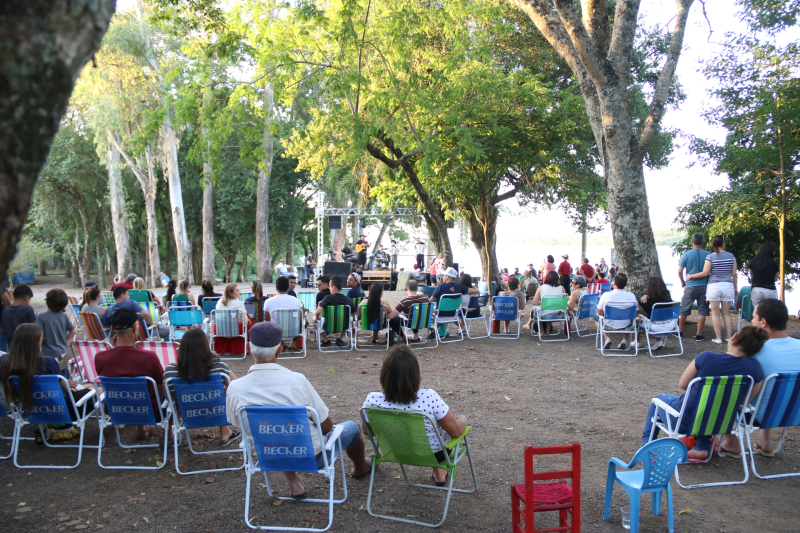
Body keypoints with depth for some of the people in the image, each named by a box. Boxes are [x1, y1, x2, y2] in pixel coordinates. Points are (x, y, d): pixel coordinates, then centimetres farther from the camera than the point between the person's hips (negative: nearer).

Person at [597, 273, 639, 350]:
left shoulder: (606, 295, -20)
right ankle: (625, 339, 16)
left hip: (609, 326, -1)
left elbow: (599, 313, -7)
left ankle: (606, 338, 9)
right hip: (626, 327, 2)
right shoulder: (631, 296, -16)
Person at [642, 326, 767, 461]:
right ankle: (702, 448, 28)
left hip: (684, 420, -3)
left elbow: (682, 384, -9)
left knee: (659, 398, 30)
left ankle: (648, 441, 38)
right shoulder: (755, 368, -16)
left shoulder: (707, 358, -23)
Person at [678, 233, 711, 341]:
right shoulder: (708, 255, -3)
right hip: (704, 286, 1)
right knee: (702, 311, 5)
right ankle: (699, 334, 6)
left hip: (690, 286, -1)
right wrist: (710, 283, 16)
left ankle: (680, 331, 21)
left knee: (684, 310, 12)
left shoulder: (687, 255, -5)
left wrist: (682, 282, 11)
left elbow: (679, 271, -4)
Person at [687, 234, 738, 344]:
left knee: (715, 313, 3)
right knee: (727, 313, 10)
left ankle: (718, 338, 3)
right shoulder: (731, 256, 2)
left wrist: (691, 276, 4)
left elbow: (705, 273, -9)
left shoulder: (710, 256, -6)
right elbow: (734, 274, 6)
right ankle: (729, 337, 11)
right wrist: (735, 288, 16)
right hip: (728, 286, 3)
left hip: (714, 286, -3)